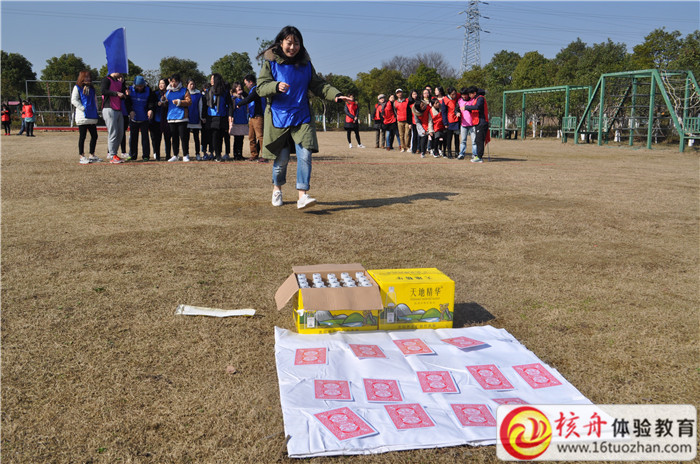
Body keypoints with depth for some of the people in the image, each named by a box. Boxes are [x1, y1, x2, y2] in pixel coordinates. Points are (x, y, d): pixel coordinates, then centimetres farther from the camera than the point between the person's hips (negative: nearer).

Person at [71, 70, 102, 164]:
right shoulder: (77, 87, 0)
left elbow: (95, 100, 24)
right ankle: (82, 157, 2)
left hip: (92, 117, 6)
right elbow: (74, 100, -7)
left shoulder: (92, 88, 19)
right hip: (82, 116, -6)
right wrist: (83, 108, -15)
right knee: (82, 136, -3)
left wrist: (96, 111, 11)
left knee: (94, 136, 6)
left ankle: (92, 155, 16)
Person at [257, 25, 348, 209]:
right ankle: (277, 188, 32)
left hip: (302, 118, 2)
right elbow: (261, 87, -6)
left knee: (305, 155, -13)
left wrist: (336, 95, -4)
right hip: (279, 117, -2)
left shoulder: (305, 63, 9)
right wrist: (276, 86, -27)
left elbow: (318, 85, 13)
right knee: (282, 158, 5)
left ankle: (302, 196, -16)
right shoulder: (270, 62, 0)